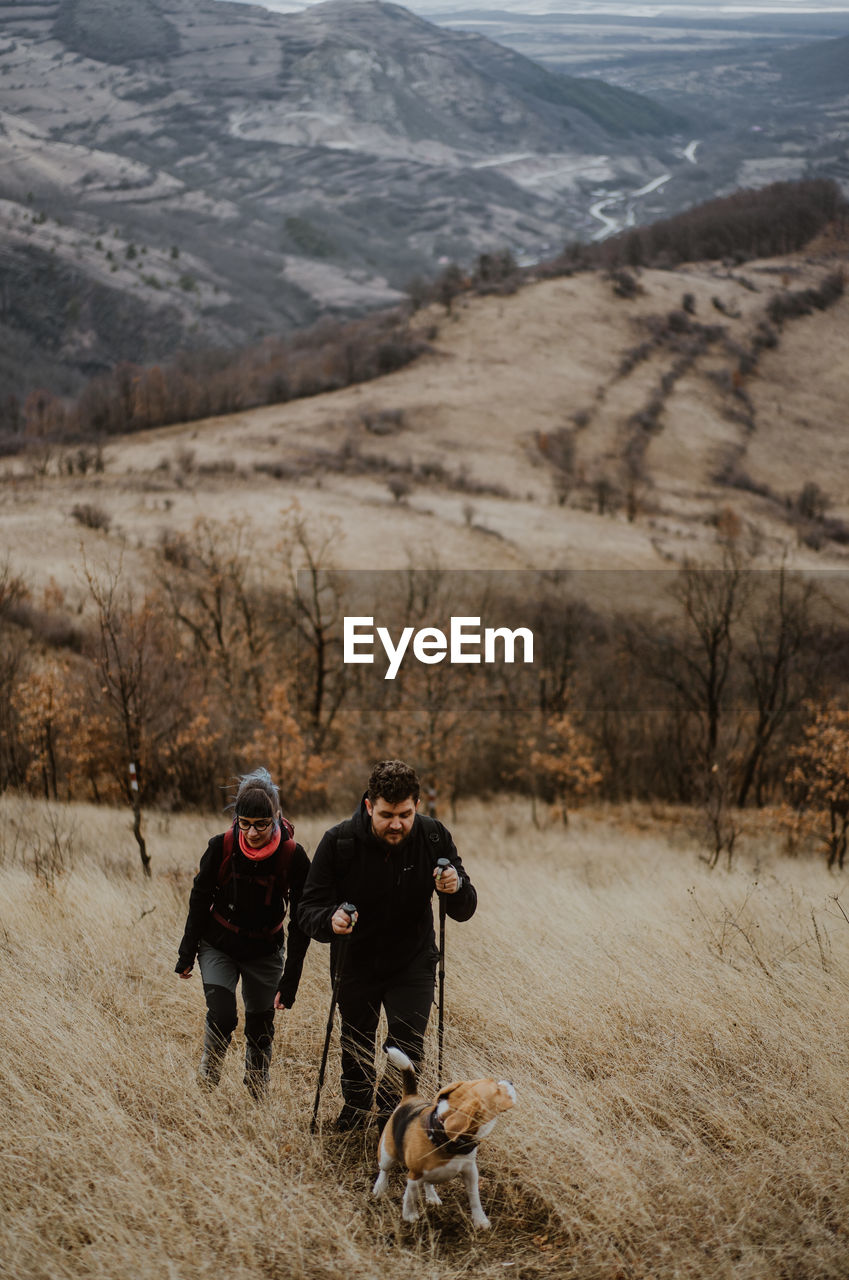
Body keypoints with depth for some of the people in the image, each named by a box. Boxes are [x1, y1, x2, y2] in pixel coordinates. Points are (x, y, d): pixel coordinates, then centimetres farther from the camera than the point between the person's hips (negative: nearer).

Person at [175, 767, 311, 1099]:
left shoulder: (292, 857, -20)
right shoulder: (222, 847, -18)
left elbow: (300, 925, -14)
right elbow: (200, 900, -3)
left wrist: (289, 983, -16)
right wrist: (187, 954, 2)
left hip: (264, 952, 0)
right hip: (219, 946, 0)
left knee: (260, 1028, 7)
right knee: (222, 1017, -17)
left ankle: (257, 1098, 27)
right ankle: (206, 1083, 5)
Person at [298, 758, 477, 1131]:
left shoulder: (433, 838, -16)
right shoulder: (339, 842, -21)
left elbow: (464, 911, -12)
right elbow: (308, 909, -19)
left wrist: (456, 888, -36)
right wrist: (330, 921, -43)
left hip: (413, 963, 0)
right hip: (355, 964, 0)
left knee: (408, 1050, -12)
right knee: (356, 1051, 15)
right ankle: (352, 1122, 40)